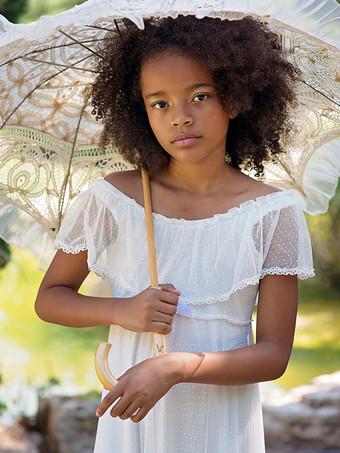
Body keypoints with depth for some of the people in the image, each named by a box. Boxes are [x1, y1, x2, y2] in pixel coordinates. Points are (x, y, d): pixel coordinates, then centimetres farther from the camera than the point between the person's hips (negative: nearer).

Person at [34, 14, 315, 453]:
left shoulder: (273, 212, -8)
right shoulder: (111, 199, -5)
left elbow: (274, 354, -9)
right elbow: (49, 298, 5)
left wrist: (174, 366, -23)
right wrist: (121, 311, -13)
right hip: (127, 415, 1)